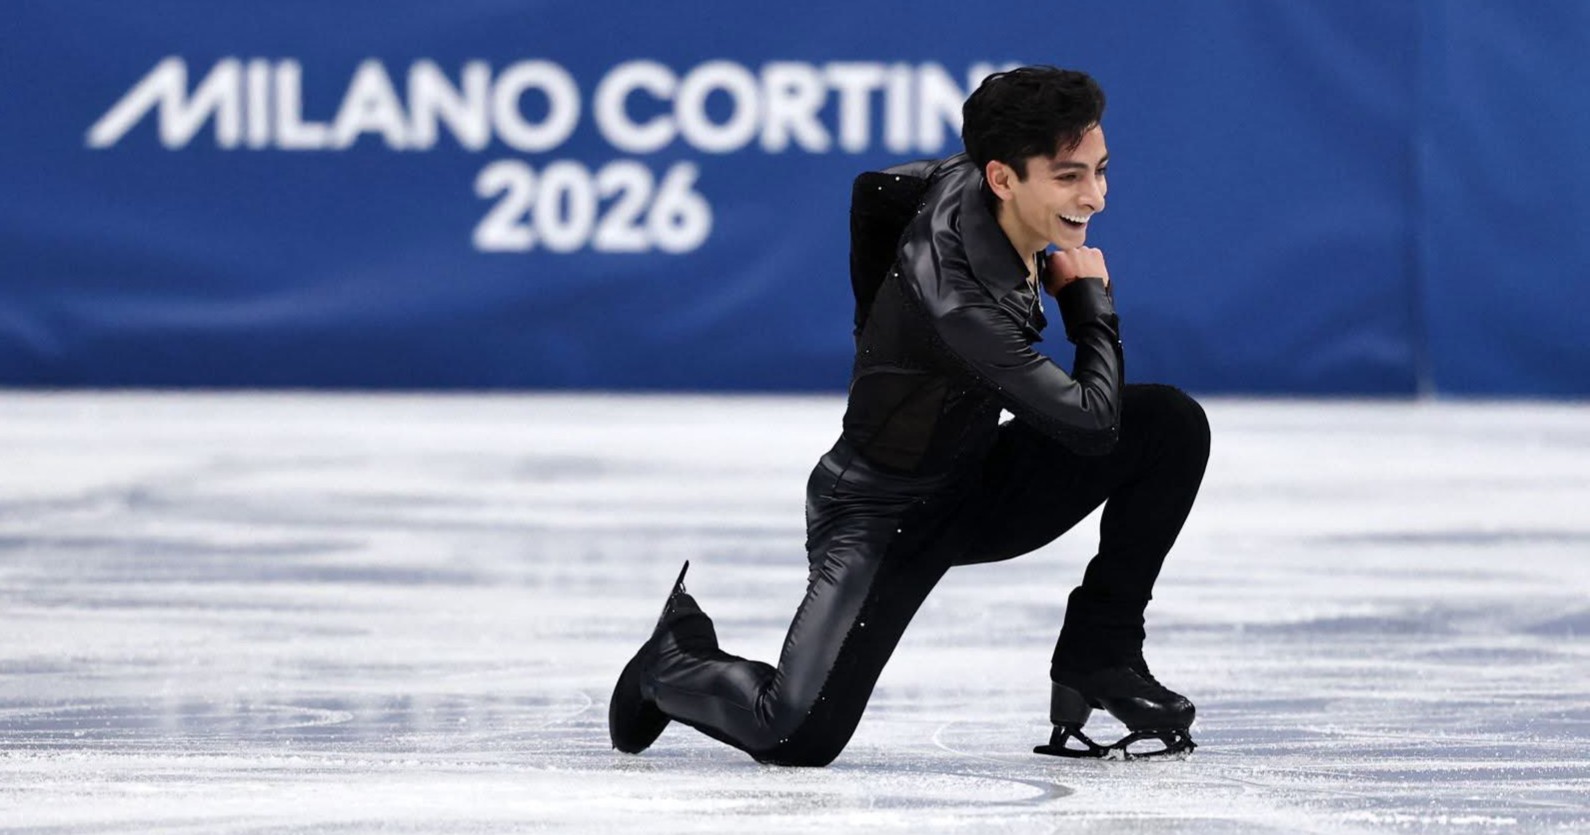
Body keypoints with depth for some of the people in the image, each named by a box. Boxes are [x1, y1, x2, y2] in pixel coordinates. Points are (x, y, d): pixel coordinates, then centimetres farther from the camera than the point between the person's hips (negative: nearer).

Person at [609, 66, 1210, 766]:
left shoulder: (963, 180, -11)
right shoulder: (952, 295, -35)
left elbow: (875, 190, 13)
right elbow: (1090, 420, -30)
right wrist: (1090, 295, -15)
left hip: (975, 486, 8)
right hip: (881, 516, -8)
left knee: (1170, 424, -11)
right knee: (796, 737, -22)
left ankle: (1097, 661, 1)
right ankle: (676, 661, 14)